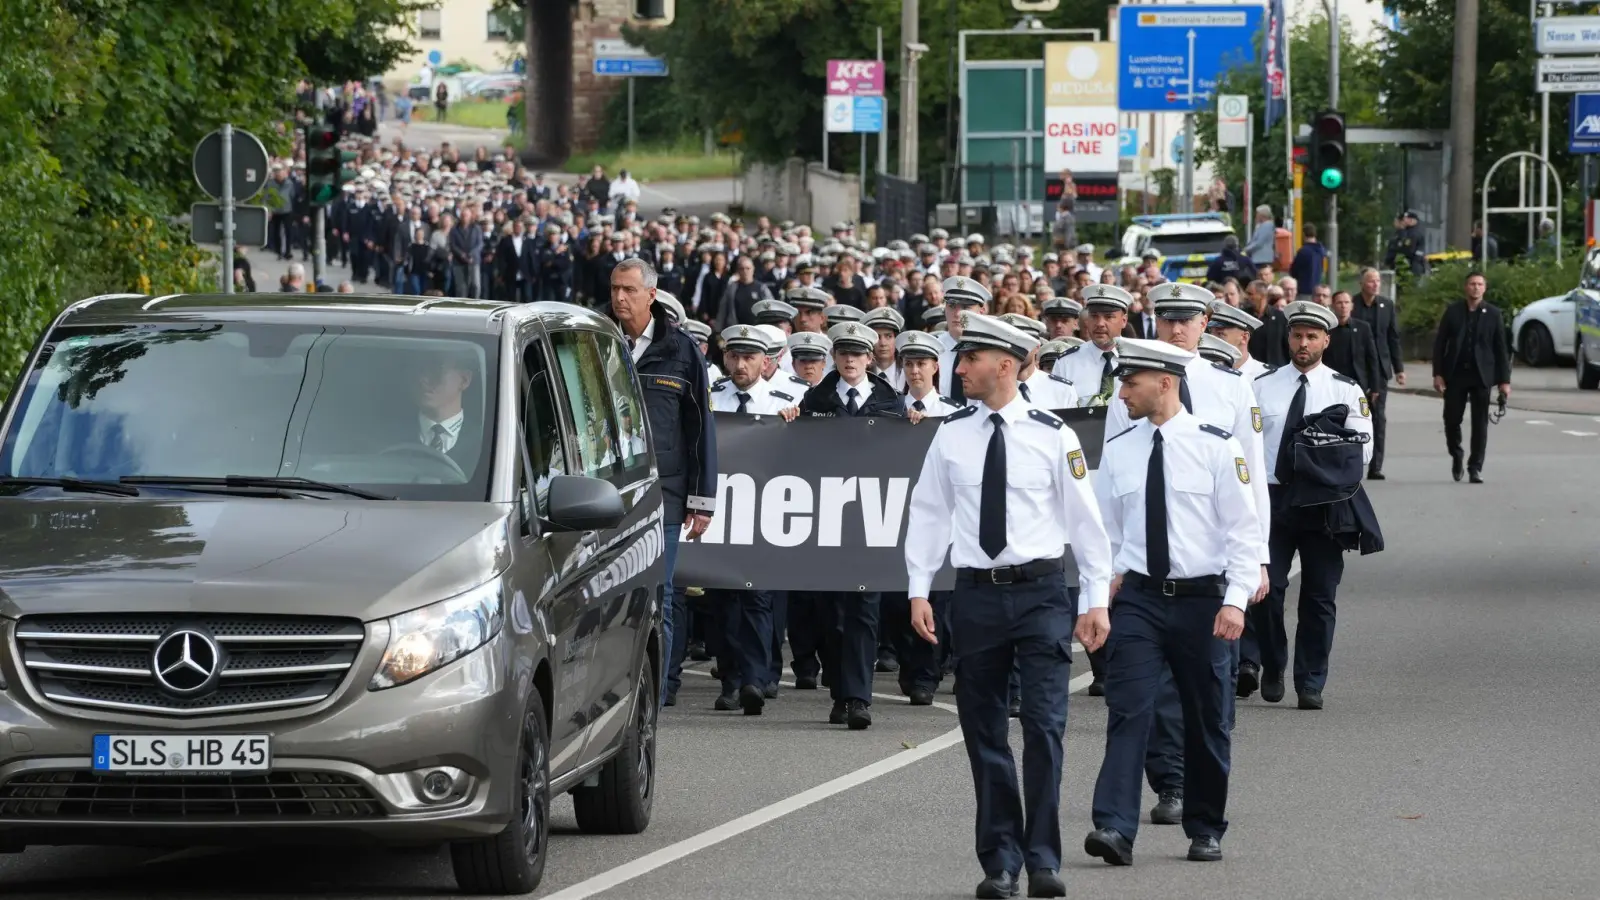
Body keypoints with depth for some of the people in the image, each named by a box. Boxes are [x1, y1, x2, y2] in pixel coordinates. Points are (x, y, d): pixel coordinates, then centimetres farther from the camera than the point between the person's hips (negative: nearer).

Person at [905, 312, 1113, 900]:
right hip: (976, 594, 3)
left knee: (1044, 726, -10)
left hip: (1040, 593, -3)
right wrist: (918, 590, 5)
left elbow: (1085, 519, 1)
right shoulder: (952, 435, 4)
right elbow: (929, 512, 10)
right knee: (984, 733, 6)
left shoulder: (1052, 435, -3)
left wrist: (1096, 601, 0)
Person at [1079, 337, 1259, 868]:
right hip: (1138, 599, 2)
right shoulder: (1117, 451, 5)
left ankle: (1206, 830, 22)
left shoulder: (1216, 446, -5)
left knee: (1206, 720, 8)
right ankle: (1115, 829, -19)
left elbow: (1242, 528, -6)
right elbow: (1105, 532, 10)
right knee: (1128, 711, -11)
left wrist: (1236, 600, -14)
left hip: (1202, 599, -2)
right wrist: (1094, 601, 3)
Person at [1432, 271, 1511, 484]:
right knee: (1452, 420, 1)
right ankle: (1456, 456, 25)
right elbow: (1440, 344, 4)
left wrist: (1504, 380, -2)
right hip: (1455, 374, 0)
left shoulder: (1493, 314, 3)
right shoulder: (1453, 311, 4)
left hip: (1481, 375, 0)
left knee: (1480, 424, 0)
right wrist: (1438, 374, -4)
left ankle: (1475, 467, 6)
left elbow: (1500, 348, 3)